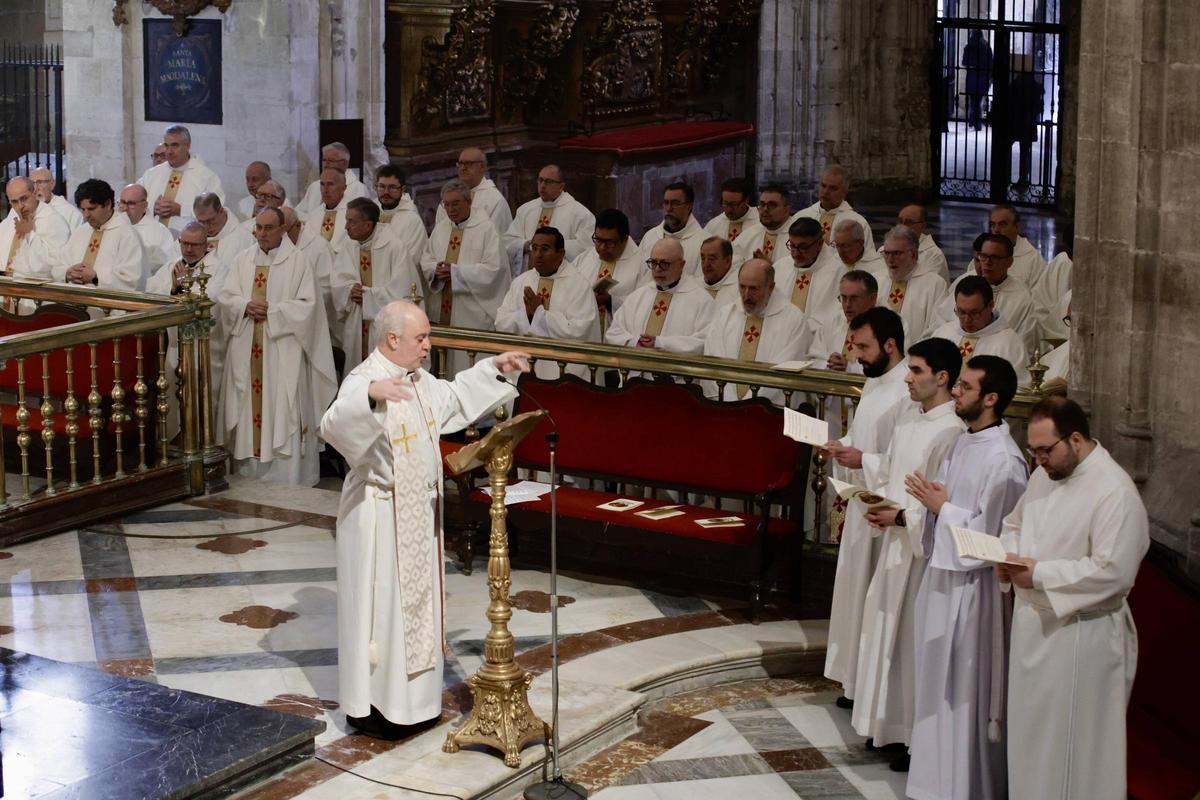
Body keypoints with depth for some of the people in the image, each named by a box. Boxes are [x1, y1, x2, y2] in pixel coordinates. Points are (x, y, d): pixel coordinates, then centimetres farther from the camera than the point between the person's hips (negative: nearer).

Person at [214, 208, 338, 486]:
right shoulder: (241, 260, 13)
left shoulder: (298, 261, -1)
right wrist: (246, 306, -12)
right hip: (247, 351, 4)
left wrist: (271, 311, -14)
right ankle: (249, 472, 11)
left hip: (283, 351, -4)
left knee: (283, 415, -6)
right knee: (249, 410, 5)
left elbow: (307, 306, -7)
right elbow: (224, 297, 8)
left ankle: (285, 481, -4)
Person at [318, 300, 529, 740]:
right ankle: (368, 706, 11)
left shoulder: (418, 379, 6)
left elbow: (451, 396, 27)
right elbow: (334, 424, -42)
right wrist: (371, 393, -59)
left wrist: (492, 367, 21)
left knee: (416, 601, 16)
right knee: (379, 604, 0)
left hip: (418, 514, 9)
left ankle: (410, 697, 28)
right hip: (379, 517, -9)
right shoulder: (363, 381, -22)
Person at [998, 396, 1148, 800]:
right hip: (1034, 626, 8)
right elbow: (1015, 524, 22)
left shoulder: (1115, 492, -18)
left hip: (1080, 636, -8)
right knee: (1031, 733, 16)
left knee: (1070, 744, 0)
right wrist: (1008, 556, -1)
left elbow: (1113, 572, -24)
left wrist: (1039, 574, -22)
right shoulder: (1044, 475, 8)